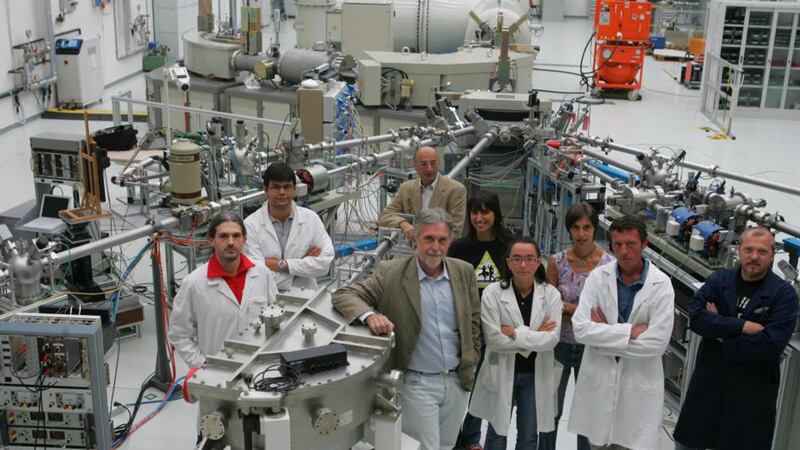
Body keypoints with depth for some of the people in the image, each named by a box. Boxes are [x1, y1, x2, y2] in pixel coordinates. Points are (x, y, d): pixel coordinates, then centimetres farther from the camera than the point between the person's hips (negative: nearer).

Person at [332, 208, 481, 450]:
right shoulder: (391, 273, -10)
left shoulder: (464, 272, 2)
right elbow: (344, 295, -11)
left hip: (457, 381, 4)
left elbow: (473, 321, 12)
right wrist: (370, 315, -29)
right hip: (417, 383, -4)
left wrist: (469, 363, 7)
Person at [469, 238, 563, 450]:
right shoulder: (493, 293, -11)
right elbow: (494, 339, -19)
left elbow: (552, 338, -15)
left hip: (535, 375, 1)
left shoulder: (551, 294, -6)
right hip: (501, 373, -1)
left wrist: (516, 333, -19)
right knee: (497, 432, 13)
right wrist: (535, 335, -16)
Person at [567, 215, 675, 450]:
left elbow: (657, 343, -18)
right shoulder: (598, 277, -6)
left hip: (639, 384, -2)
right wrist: (630, 331, -20)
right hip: (598, 379, 2)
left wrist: (605, 335, -14)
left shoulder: (661, 285, -11)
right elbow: (580, 329, -15)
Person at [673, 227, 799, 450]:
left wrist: (720, 331, -13)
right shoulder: (719, 279, 0)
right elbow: (695, 316, -15)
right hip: (708, 380, 3)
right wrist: (742, 326, -21)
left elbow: (771, 344, -21)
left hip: (753, 389, -3)